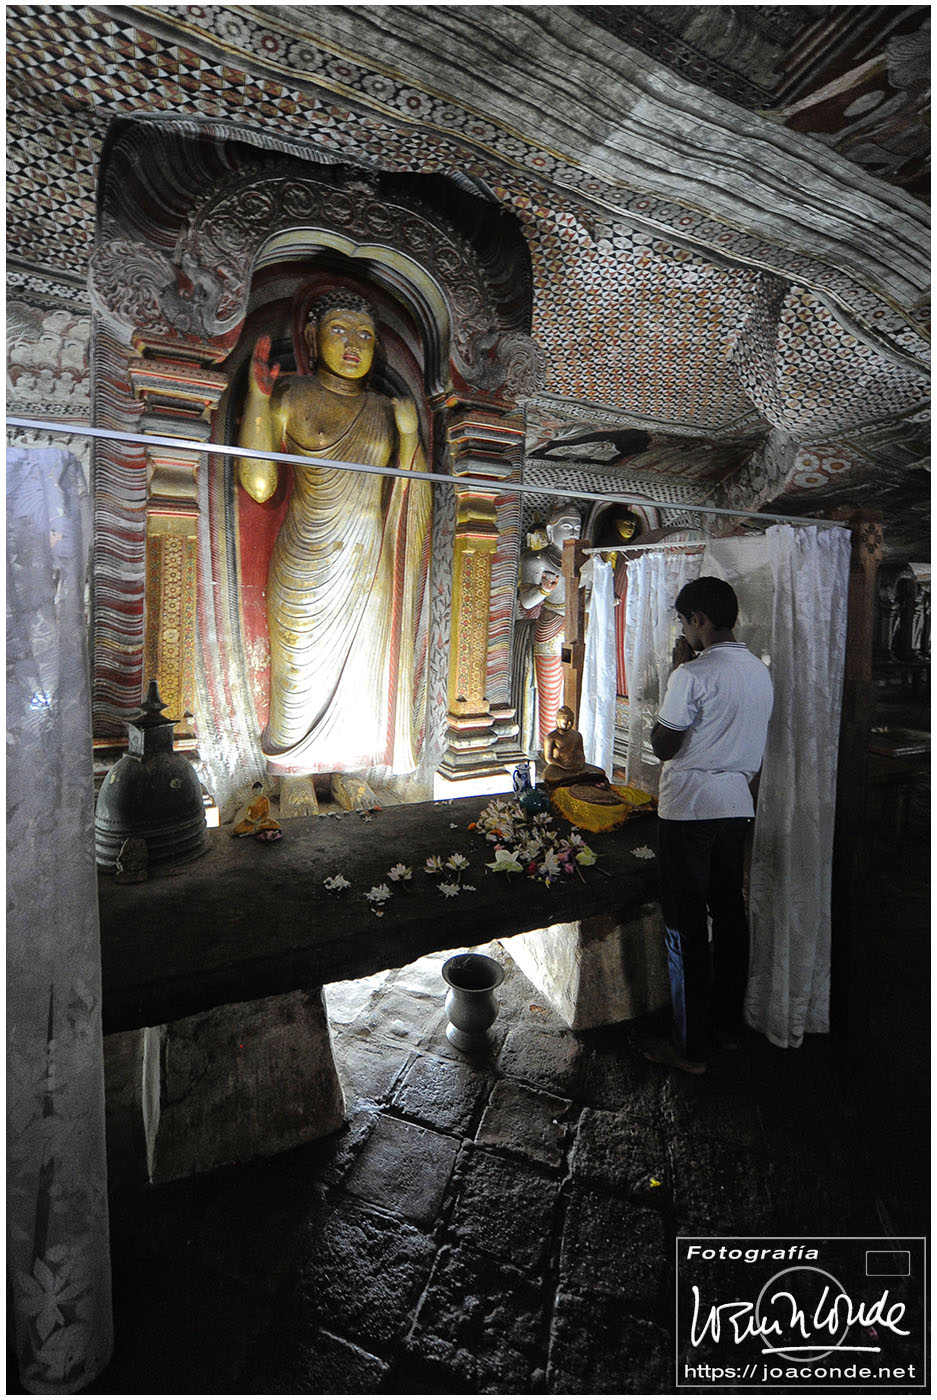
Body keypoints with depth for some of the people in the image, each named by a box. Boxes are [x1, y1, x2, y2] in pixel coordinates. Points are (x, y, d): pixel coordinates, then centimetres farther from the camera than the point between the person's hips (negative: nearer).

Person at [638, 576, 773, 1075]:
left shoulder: (693, 674, -17)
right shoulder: (760, 672, 8)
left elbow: (663, 747, -12)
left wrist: (676, 671, -7)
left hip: (690, 809, -8)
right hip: (737, 807, 8)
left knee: (686, 926, 2)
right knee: (730, 914, 17)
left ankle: (691, 1048, 13)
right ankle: (727, 1025, 33)